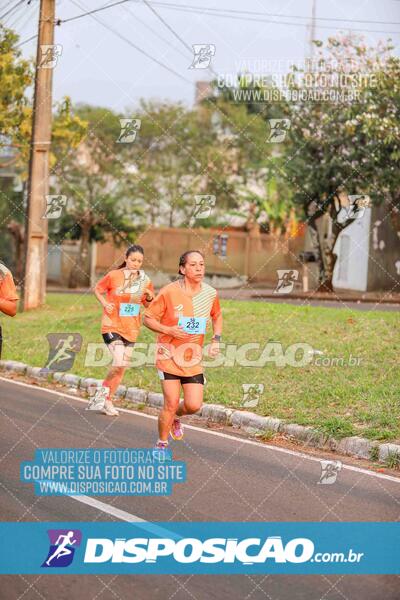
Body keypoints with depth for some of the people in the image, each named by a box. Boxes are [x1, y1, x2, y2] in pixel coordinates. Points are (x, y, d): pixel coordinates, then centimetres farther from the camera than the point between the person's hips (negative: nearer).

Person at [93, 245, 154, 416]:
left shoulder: (144, 280, 1)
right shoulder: (114, 275, -9)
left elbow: (148, 305, 12)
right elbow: (97, 289, 5)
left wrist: (149, 298, -11)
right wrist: (105, 303, -11)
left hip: (131, 329, 5)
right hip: (112, 326, -5)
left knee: (122, 368, 9)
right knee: (119, 362, -20)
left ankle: (107, 400, 25)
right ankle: (104, 389, 5)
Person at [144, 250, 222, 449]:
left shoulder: (210, 293, 0)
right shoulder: (169, 292, -13)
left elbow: (217, 317, 20)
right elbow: (148, 318, -6)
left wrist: (216, 340, 5)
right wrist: (168, 330, -22)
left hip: (193, 359, 3)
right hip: (169, 356, -3)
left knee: (194, 405, -5)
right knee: (171, 404, -7)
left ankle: (175, 417, 32)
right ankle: (162, 444, 16)